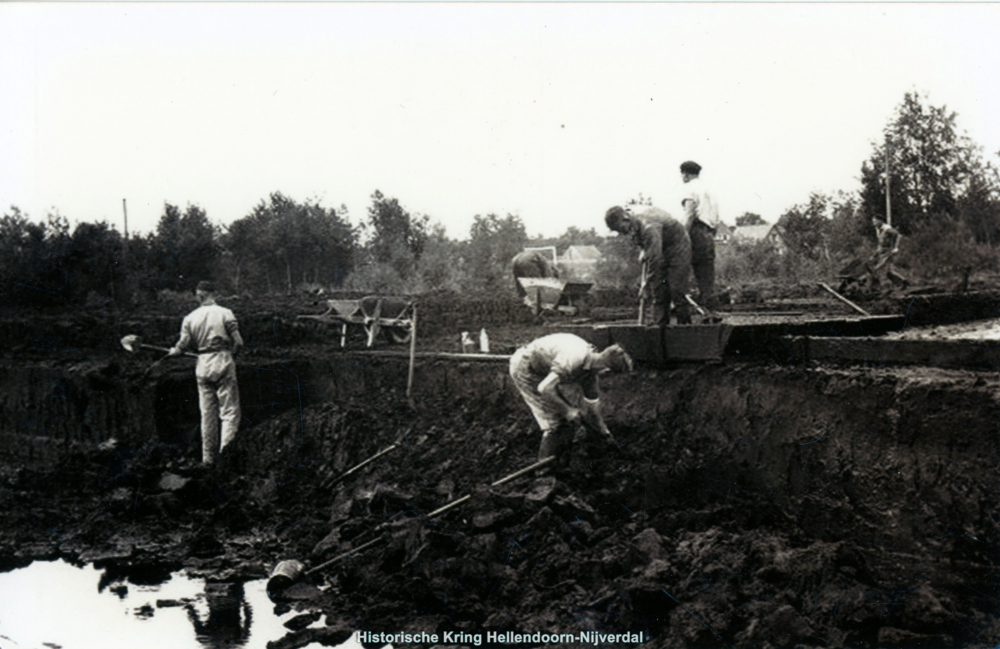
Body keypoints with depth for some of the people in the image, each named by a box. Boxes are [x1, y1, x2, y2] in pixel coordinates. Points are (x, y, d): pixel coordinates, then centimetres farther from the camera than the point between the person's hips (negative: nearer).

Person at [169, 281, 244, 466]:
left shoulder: (190, 318, 4)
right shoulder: (225, 313, -5)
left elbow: (182, 346, 2)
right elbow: (238, 342, -8)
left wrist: (173, 351, 25)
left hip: (202, 366, 4)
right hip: (223, 364, -4)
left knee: (207, 413, 12)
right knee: (230, 412, 0)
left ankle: (208, 456, 17)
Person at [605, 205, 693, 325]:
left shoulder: (648, 227, -31)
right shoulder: (634, 229, -3)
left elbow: (655, 258, -31)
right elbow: (646, 255, 9)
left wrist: (646, 285, -25)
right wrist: (644, 280, 1)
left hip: (678, 250, -8)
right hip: (663, 253, 8)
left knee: (675, 290, -13)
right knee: (659, 292, 1)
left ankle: (684, 324, -6)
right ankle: (660, 325, 2)